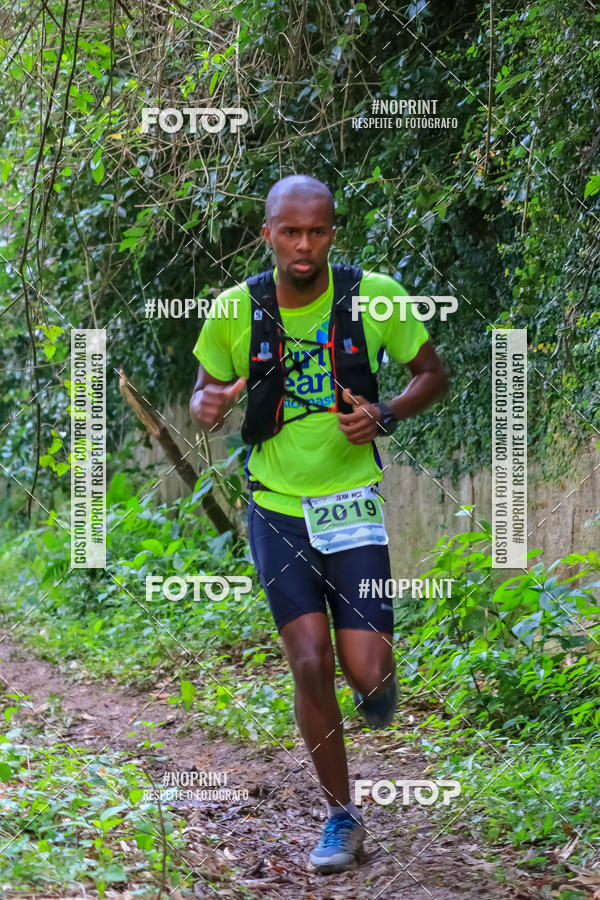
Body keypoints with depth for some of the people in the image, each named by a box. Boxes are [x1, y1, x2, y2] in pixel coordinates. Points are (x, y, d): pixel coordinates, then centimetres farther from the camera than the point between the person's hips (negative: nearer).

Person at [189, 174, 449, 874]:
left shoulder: (374, 297, -9)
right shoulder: (236, 309, -7)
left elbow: (433, 374, 4)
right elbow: (206, 390, 8)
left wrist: (384, 416, -15)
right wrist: (208, 407, -16)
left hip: (352, 503, 0)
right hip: (276, 508, 1)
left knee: (364, 671, -8)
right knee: (310, 664, -10)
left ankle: (379, 671, 33)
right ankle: (341, 817, 9)